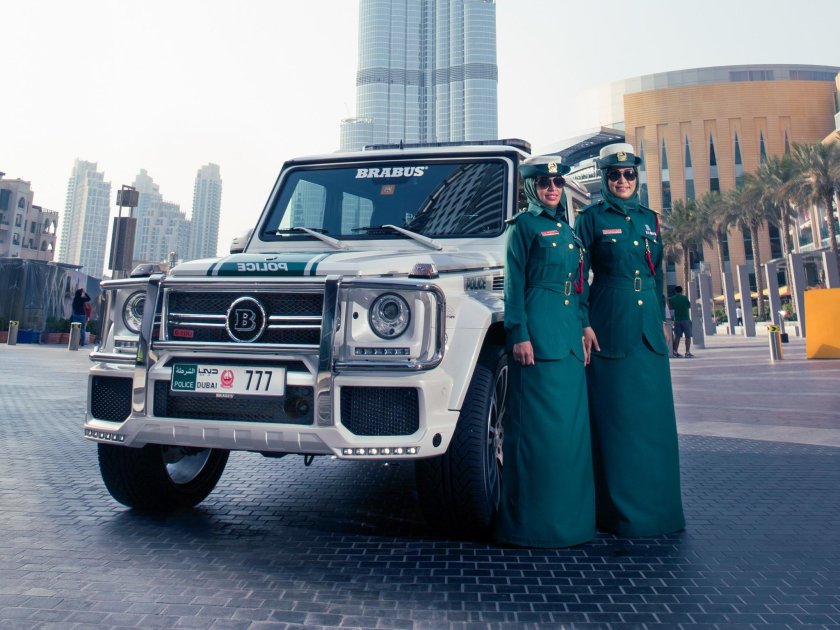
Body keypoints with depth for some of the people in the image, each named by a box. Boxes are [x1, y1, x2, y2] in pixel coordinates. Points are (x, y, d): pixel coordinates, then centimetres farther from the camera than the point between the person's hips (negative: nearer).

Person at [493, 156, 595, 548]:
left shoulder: (567, 230, 21)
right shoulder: (523, 225, 0)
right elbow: (514, 283, -7)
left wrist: (583, 331, 15)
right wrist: (519, 334, -15)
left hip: (569, 336, 7)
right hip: (538, 333, -7)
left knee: (571, 423, 9)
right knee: (538, 423, -5)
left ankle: (570, 515, 21)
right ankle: (532, 520, 5)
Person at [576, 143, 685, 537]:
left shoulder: (649, 219, 16)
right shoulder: (592, 218, 1)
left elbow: (657, 273, 19)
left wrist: (661, 318, 14)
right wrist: (584, 325, -11)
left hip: (648, 327, 5)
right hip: (610, 327, -5)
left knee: (654, 415, 8)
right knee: (616, 417, -1)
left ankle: (656, 506, 22)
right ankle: (621, 512, 11)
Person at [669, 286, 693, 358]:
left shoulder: (671, 299, 2)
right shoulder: (684, 298, -6)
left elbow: (671, 307, 9)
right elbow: (689, 306, 6)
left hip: (677, 320, 4)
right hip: (686, 319, -4)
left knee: (677, 336, 8)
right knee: (688, 336, 0)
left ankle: (675, 352, 9)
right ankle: (687, 352, -5)